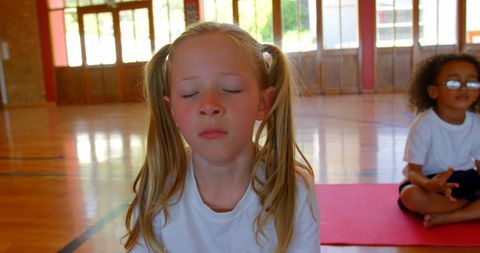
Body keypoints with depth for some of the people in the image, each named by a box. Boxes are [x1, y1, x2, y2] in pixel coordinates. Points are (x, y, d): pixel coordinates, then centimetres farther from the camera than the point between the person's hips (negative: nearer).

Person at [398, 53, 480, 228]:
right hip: (432, 180, -4)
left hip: (465, 179, 4)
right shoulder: (424, 124, -19)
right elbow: (413, 170, -20)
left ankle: (446, 218, -25)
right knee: (411, 195, -36)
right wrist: (429, 185, -43)